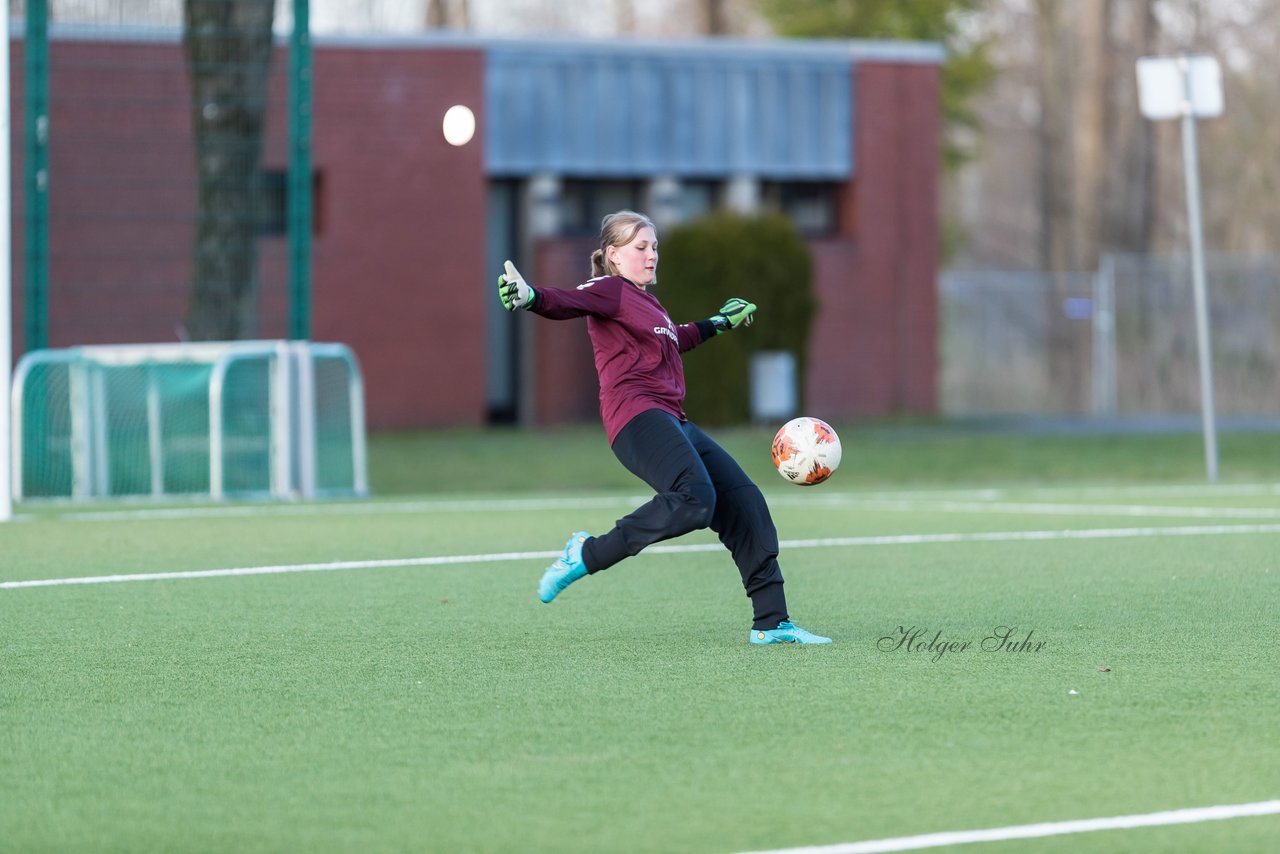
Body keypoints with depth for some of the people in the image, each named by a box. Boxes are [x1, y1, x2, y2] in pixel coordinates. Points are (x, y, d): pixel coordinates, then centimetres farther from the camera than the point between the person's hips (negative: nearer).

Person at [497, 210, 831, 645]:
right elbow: (567, 302, -22)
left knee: (744, 503, 6)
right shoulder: (610, 290, -1)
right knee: (694, 499, -31)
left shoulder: (648, 302, 26)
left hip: (673, 422, 10)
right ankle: (587, 554, -18)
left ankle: (771, 622, 10)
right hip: (637, 415, -10)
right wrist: (530, 297, -44)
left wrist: (718, 323, 61)